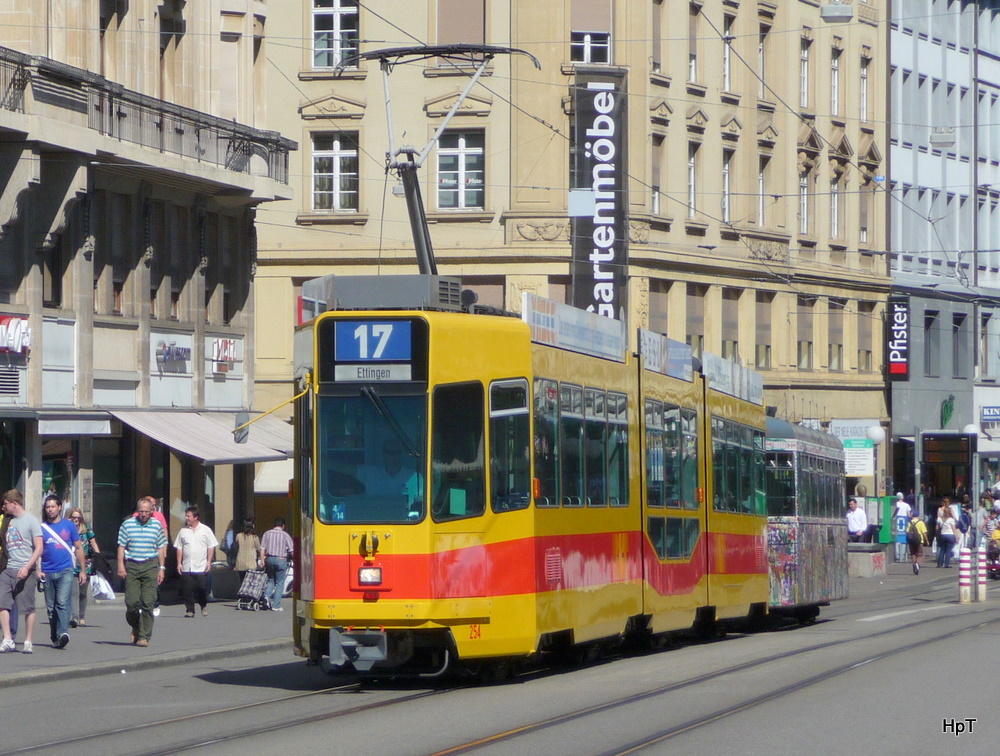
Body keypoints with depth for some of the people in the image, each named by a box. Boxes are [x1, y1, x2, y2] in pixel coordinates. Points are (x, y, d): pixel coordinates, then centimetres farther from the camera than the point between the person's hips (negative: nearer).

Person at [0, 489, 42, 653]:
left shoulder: (31, 520, -3)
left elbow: (39, 548, -10)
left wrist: (27, 567, -20)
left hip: (25, 571, -6)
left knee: (27, 608, -1)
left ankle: (28, 642, 7)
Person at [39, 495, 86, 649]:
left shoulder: (69, 526, 6)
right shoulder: (42, 528, 8)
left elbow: (78, 548, 12)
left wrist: (82, 570, 9)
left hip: (66, 571, -3)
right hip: (47, 572, 3)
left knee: (63, 602, -18)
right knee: (51, 606, 8)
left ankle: (63, 633, -28)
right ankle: (54, 637, 18)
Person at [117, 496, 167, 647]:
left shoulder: (157, 525, 8)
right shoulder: (127, 524, 5)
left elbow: (161, 548, 12)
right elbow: (121, 546, 6)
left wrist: (161, 568, 8)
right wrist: (121, 565, -3)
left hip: (150, 566, 0)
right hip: (131, 566, 0)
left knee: (148, 602, -7)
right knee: (131, 601, -5)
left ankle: (144, 636, -4)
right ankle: (135, 628, 22)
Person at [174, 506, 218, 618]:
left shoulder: (205, 530, 3)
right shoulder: (183, 531, 10)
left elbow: (211, 547, 3)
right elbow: (179, 548, 12)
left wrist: (209, 562, -5)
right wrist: (179, 563, 4)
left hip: (201, 567, -2)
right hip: (186, 567, 2)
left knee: (202, 589, -2)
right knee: (188, 590, -3)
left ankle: (204, 606, 21)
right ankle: (189, 610, 4)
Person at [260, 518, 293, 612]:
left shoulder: (267, 534, 5)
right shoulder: (285, 535, -4)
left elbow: (262, 548, 2)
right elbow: (291, 551, -6)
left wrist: (263, 560, 6)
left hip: (269, 559, 3)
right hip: (281, 560, -3)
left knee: (271, 580, 20)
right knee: (279, 583, 4)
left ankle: (267, 595, -6)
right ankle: (276, 606, 2)